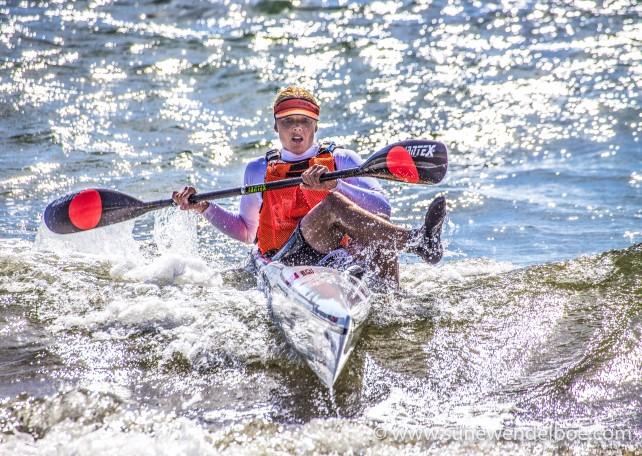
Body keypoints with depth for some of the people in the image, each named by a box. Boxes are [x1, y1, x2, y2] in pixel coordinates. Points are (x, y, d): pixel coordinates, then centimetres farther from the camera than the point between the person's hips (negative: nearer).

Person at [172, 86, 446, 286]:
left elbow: (382, 210, 1)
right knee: (332, 204, -30)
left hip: (338, 261, 1)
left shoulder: (342, 160, 16)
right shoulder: (258, 170, 22)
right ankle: (415, 241, -44)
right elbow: (246, 231, 32)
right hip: (283, 263, -1)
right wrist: (204, 208, 19)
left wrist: (334, 184, -14)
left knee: (379, 238, -33)